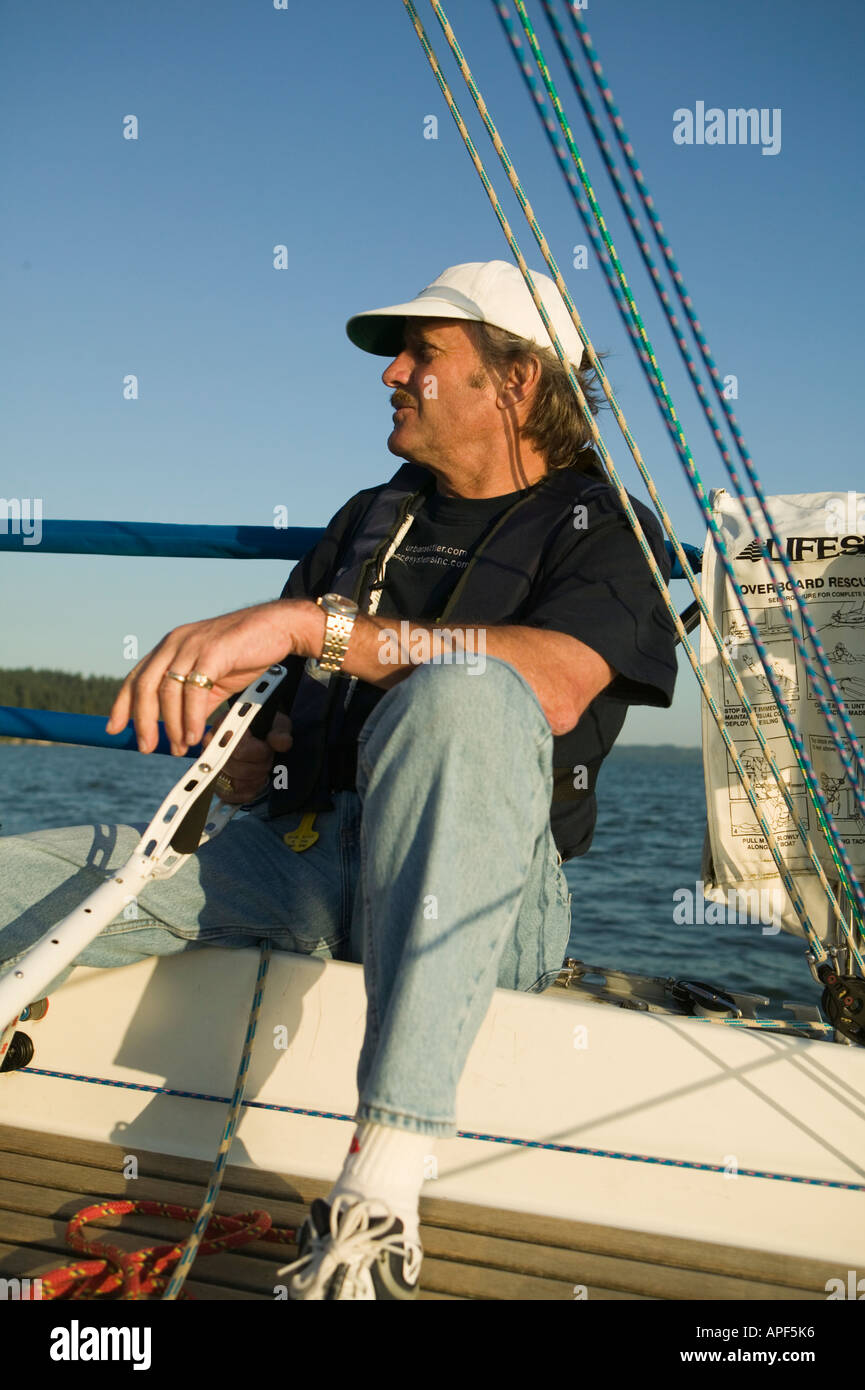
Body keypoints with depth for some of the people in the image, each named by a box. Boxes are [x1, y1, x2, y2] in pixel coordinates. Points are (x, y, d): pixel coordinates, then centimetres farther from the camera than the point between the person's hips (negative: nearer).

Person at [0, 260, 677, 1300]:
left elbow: (553, 684, -19)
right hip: (295, 856, 5)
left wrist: (309, 623, -26)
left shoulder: (600, 526, 4)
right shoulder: (370, 518, 23)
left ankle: (377, 1196, -40)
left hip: (473, 901, -5)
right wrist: (244, 754, 4)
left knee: (464, 695, -38)